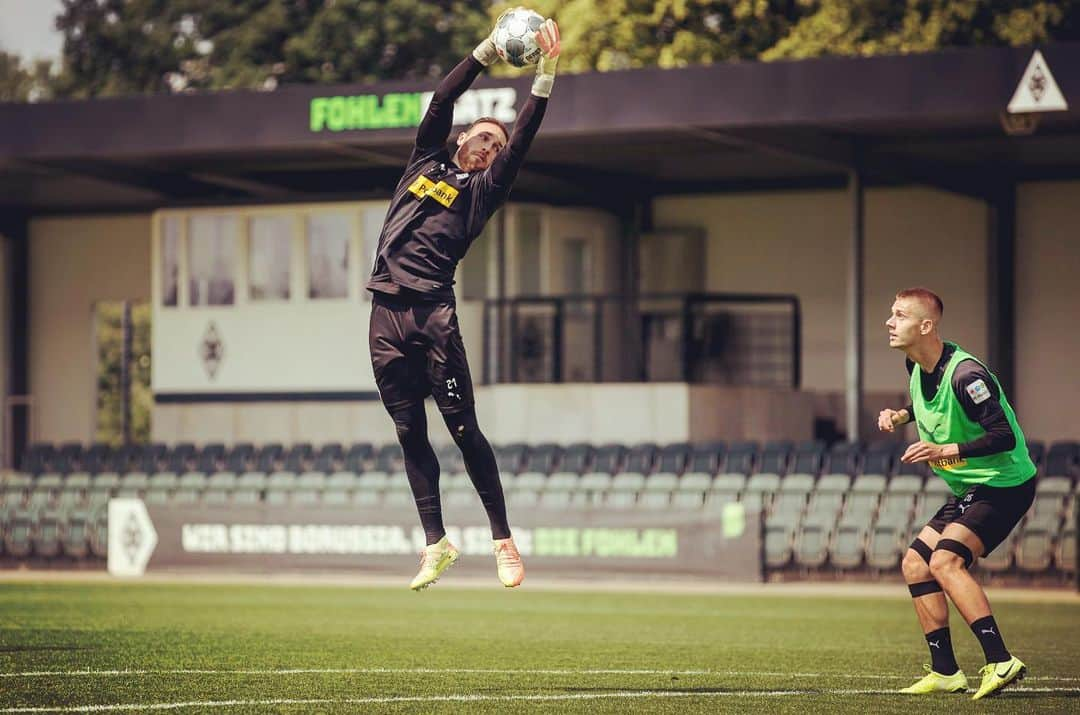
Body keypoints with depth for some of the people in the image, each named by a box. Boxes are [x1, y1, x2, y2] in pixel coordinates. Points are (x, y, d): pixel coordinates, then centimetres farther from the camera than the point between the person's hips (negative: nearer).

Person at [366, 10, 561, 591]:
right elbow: (441, 102, 14)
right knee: (411, 435, 5)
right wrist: (488, 50, 11)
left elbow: (522, 141, 0)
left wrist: (545, 74, -5)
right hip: (386, 318, 4)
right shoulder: (425, 163, 20)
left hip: (434, 314, -4)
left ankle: (503, 541, -1)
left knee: (463, 430, -6)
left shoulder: (481, 191, 10)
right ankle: (436, 545, 10)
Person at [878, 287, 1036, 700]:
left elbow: (1004, 436, -28)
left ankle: (1001, 662, -28)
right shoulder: (918, 367, 5)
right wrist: (902, 415, 8)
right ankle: (945, 673, 12)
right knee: (915, 564, 7)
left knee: (945, 561, -25)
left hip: (1004, 483, -10)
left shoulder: (964, 374, -24)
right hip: (968, 489, 10)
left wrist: (946, 451, -34)